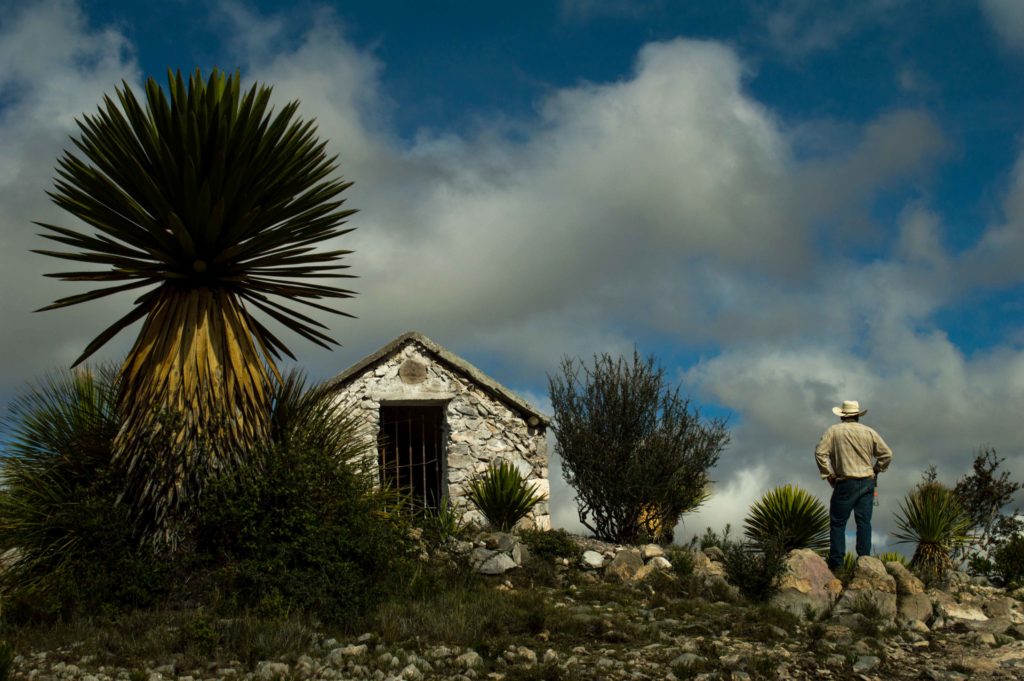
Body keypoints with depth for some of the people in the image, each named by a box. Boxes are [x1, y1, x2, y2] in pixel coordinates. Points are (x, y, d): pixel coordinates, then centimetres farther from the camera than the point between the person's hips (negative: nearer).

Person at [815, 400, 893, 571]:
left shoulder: (833, 431, 0)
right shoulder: (869, 432, 7)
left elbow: (820, 452, -10)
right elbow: (887, 454, 6)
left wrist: (828, 474, -3)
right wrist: (875, 470, 15)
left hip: (846, 483, -3)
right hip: (867, 483, 3)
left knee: (837, 522, 1)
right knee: (864, 522, 6)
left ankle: (836, 561, -2)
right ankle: (864, 558, 4)